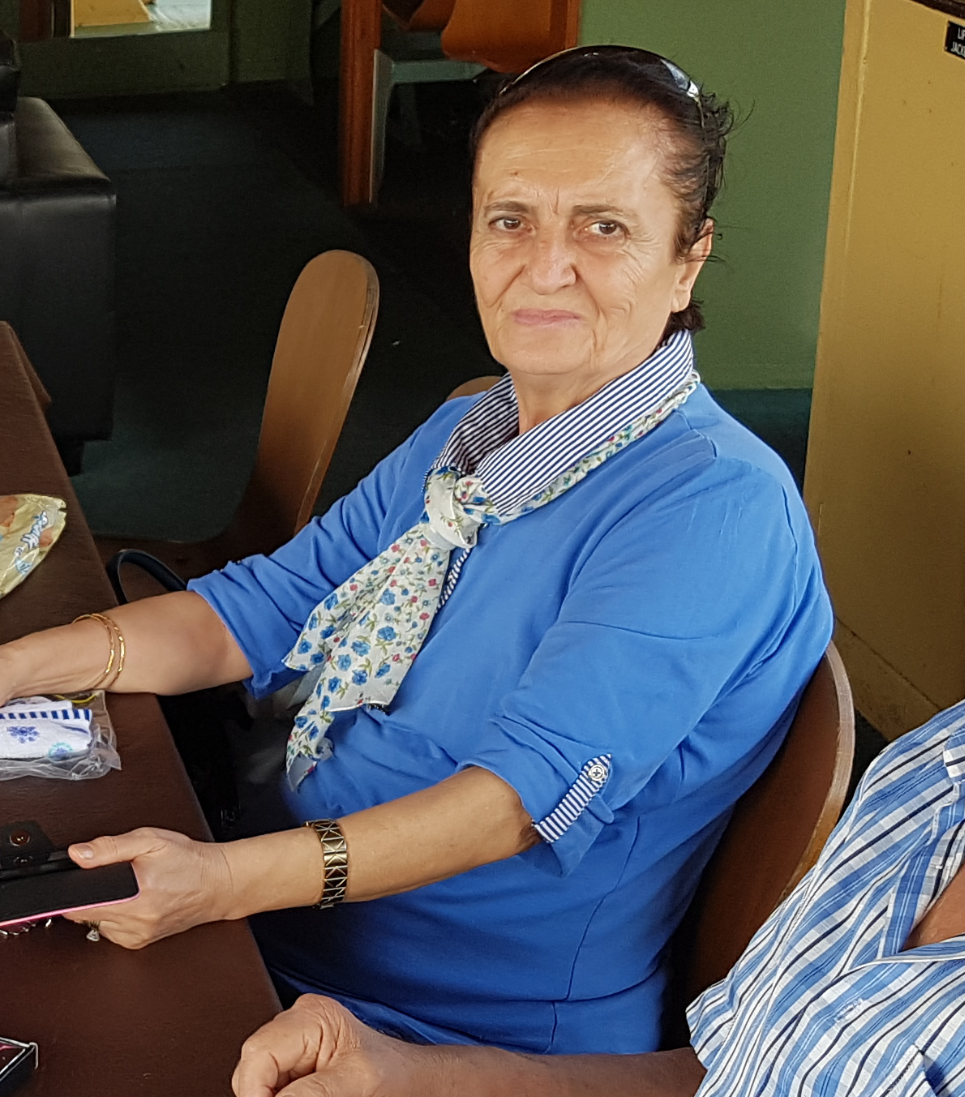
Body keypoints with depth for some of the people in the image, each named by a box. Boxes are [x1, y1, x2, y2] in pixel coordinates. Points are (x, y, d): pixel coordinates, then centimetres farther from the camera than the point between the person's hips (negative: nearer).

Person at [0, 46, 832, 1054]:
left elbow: (536, 786, -27)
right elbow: (265, 610, 12)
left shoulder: (717, 507, -20)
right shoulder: (467, 437, 8)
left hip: (474, 1037, -7)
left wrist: (230, 879, -35)